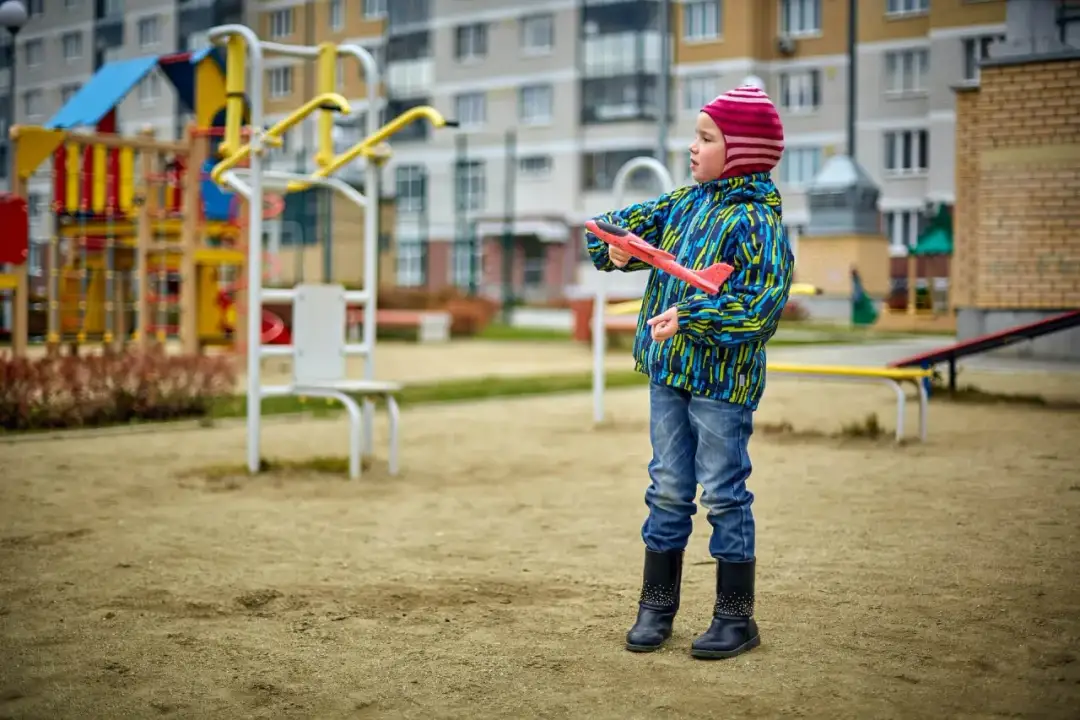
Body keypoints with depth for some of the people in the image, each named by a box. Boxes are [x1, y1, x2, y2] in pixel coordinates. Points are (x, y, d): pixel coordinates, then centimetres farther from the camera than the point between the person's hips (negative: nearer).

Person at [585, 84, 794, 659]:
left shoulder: (757, 220, -13)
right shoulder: (684, 202, 9)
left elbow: (763, 305, -22)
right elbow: (618, 223, 18)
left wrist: (690, 319, -26)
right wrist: (616, 246, -5)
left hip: (724, 380, -7)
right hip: (668, 371, 7)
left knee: (724, 493, 2)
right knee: (667, 490, 13)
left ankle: (736, 617, 15)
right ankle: (656, 606, 25)